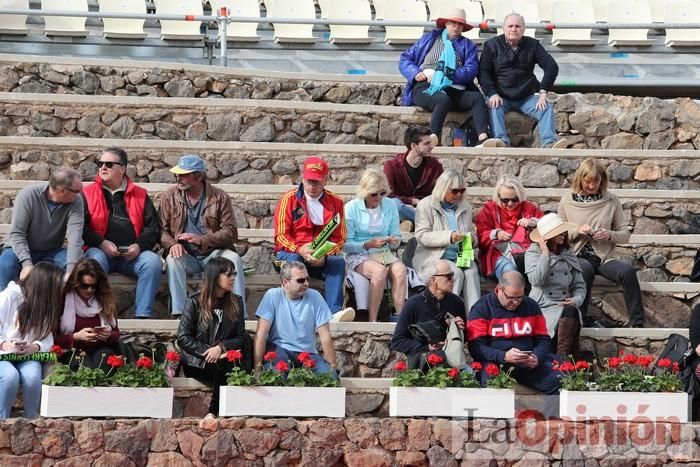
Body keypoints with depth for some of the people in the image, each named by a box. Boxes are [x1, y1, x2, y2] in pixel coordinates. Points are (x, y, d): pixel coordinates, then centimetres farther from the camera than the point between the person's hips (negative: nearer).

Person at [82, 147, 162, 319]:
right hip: (101, 251, -1)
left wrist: (139, 245, -7)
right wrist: (101, 243, -12)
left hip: (133, 254, 2)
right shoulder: (88, 193, 11)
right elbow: (79, 226, 3)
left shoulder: (140, 195, 14)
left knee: (153, 261, -27)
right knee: (96, 260, -36)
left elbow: (153, 227, 11)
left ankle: (142, 316, -25)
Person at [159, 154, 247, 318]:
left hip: (213, 254, 0)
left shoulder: (220, 197, 0)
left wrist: (200, 239, -18)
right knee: (173, 260, -33)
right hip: (185, 255, 1)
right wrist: (172, 244, -20)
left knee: (234, 259, -30)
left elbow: (231, 232, -5)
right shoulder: (169, 197, 5)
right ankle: (178, 313, -35)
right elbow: (161, 229, 3)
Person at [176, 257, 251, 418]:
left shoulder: (236, 302, 8)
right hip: (196, 363, -4)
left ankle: (214, 412, -23)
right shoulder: (195, 302, -2)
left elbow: (241, 337, 2)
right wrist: (208, 352, -18)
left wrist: (221, 347, -18)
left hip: (224, 359, 4)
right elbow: (183, 338, -8)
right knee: (224, 369, -32)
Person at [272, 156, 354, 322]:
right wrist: (300, 249, -24)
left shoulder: (335, 202, 8)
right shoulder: (289, 199, 2)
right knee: (293, 259, -35)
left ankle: (334, 312, -45)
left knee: (339, 262, -28)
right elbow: (281, 236, -4)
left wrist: (325, 255, -16)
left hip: (321, 259, 2)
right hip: (291, 252, -2)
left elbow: (339, 238, 5)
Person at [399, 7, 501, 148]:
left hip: (455, 91, 2)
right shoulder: (429, 39, 19)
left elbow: (471, 70, 0)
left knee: (477, 97, -28)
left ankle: (483, 138, -45)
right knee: (444, 99, -37)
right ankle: (434, 139, -50)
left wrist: (446, 75, -14)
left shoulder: (467, 45, 18)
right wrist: (415, 73, -5)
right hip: (426, 88, -2)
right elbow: (404, 59, 17)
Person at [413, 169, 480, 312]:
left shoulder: (465, 207, 16)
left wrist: (472, 239, -2)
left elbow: (472, 233, 25)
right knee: (456, 272, -31)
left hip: (459, 256, 4)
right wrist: (449, 236, -23)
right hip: (432, 256, -4)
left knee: (472, 272, -28)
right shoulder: (426, 205, 0)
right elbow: (421, 236, -11)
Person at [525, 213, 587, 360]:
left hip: (565, 305, 4)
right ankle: (562, 358, -31)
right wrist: (545, 254, -13)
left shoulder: (568, 254, 15)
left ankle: (562, 356, -38)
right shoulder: (533, 253, 2)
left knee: (571, 311, -32)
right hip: (543, 306, -4)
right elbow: (536, 280, -17)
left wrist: (576, 300, -7)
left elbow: (579, 285, 15)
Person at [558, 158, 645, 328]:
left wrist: (610, 235, -14)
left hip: (603, 258, 2)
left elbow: (625, 234, 8)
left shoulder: (611, 201, 6)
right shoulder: (567, 201, 4)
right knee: (585, 269, -37)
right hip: (578, 257, -2)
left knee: (628, 270, -28)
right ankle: (582, 319, -26)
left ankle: (637, 321, -21)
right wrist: (577, 231, -12)